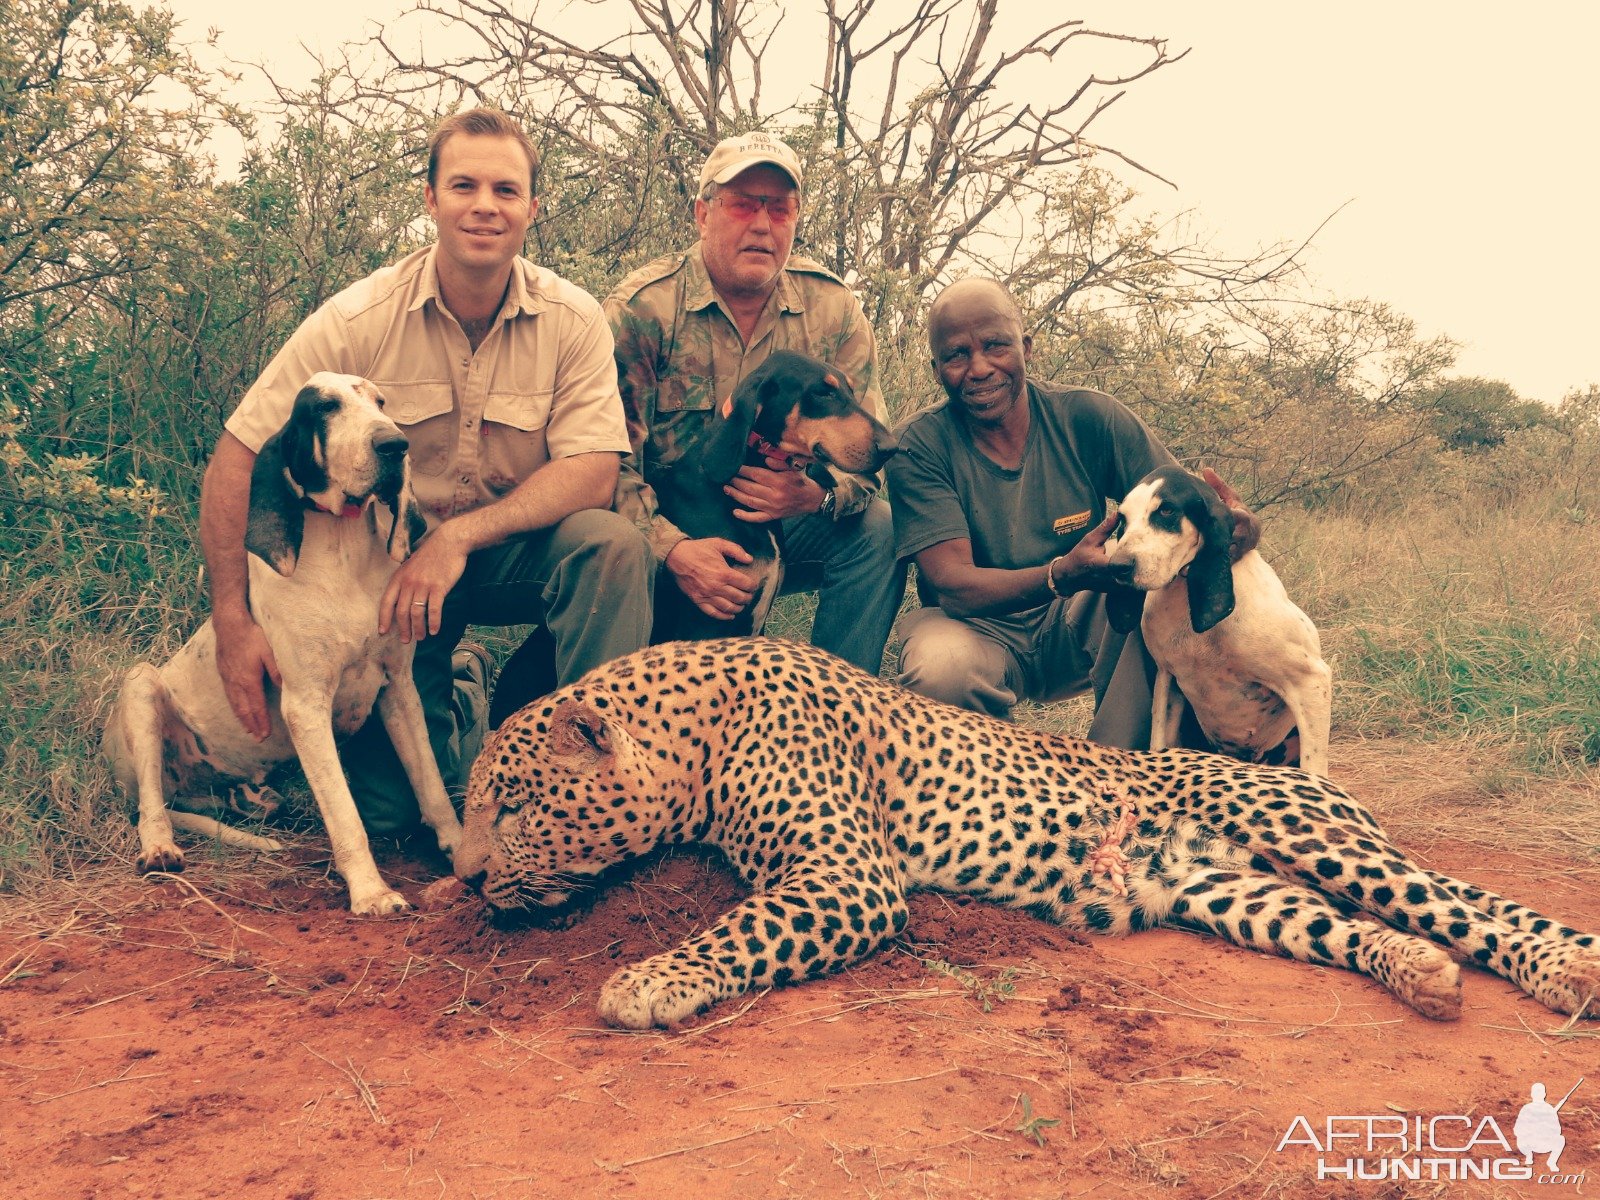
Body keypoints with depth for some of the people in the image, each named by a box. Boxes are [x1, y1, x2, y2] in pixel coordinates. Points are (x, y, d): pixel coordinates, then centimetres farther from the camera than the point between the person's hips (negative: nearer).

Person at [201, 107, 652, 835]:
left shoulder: (573, 320, -12)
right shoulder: (360, 319, -14)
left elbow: (594, 472, -19)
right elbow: (238, 456, -12)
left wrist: (459, 536, -30)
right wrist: (233, 622, -17)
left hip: (521, 551, 1)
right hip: (388, 554, 0)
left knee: (614, 545, -32)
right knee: (380, 808, -13)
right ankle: (459, 694, 20)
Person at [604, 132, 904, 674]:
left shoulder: (833, 309, -2)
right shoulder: (641, 307, -12)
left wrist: (819, 493, -28)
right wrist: (673, 551, -34)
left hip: (780, 526, 3)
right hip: (663, 533, -2)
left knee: (876, 527, -22)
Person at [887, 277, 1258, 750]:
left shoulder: (1088, 417, -9)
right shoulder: (919, 447, -14)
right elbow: (951, 585, -23)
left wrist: (1239, 525, -35)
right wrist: (1061, 575, -41)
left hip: (1077, 629, 3)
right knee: (939, 669, -37)